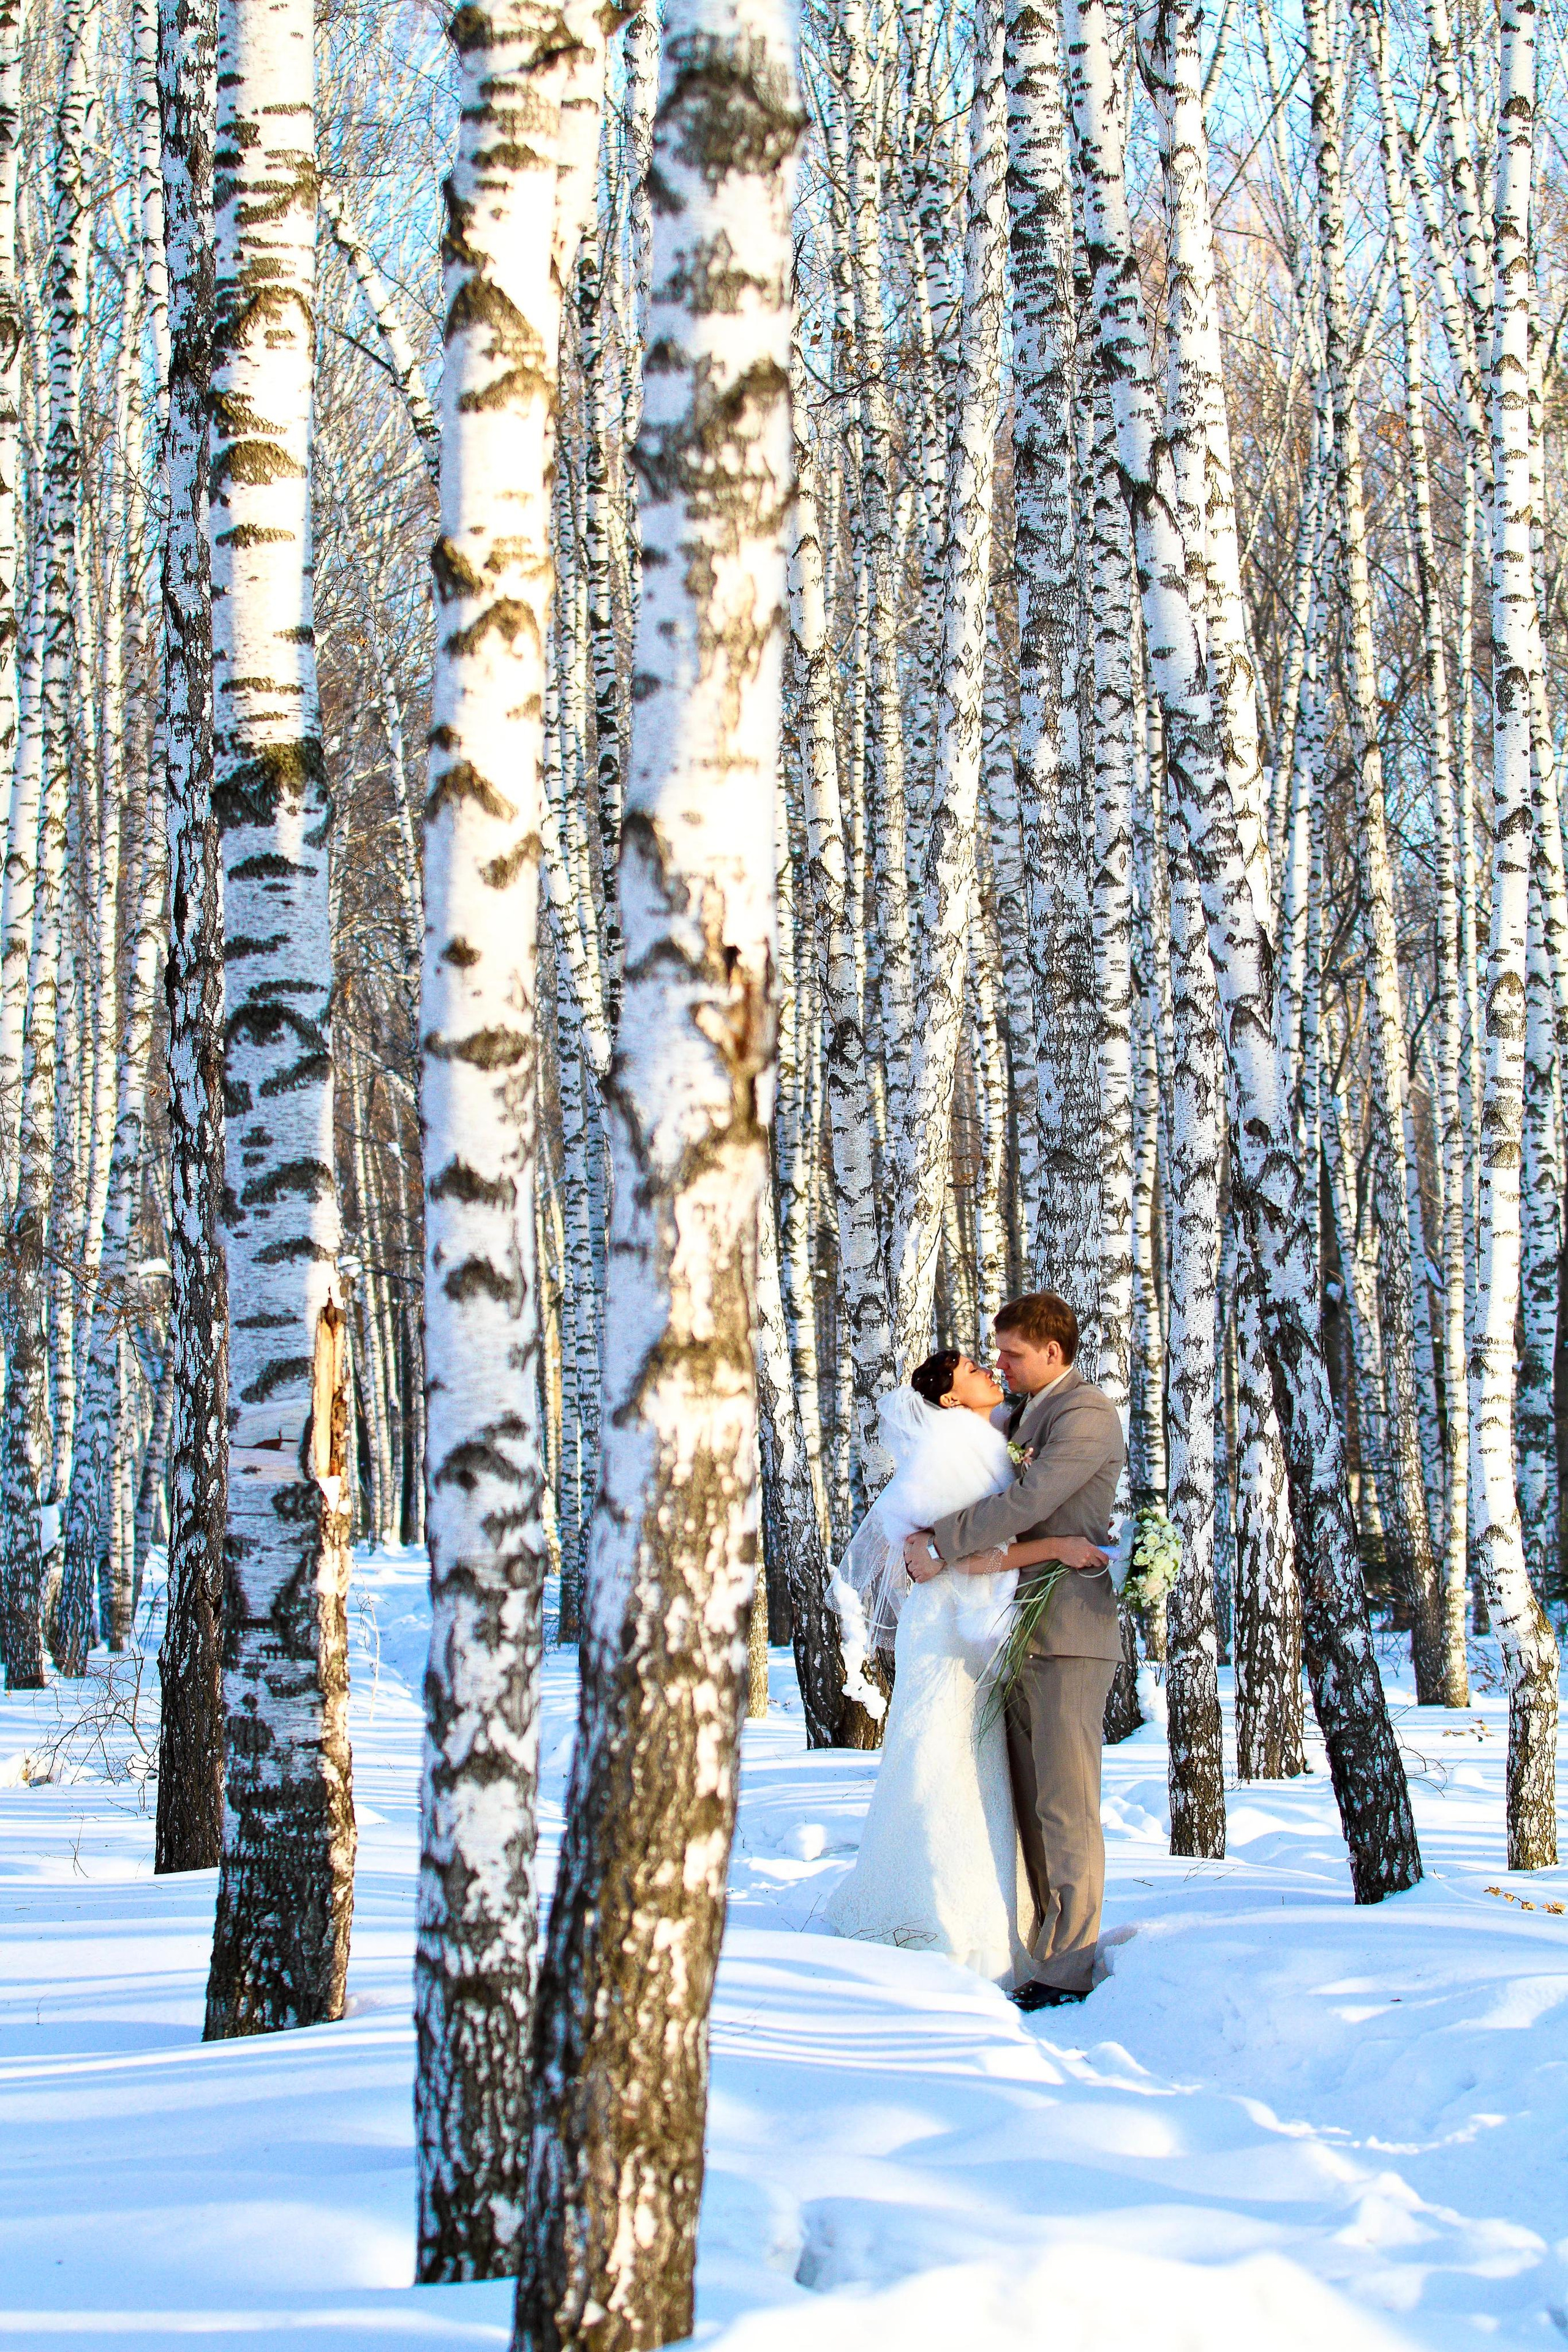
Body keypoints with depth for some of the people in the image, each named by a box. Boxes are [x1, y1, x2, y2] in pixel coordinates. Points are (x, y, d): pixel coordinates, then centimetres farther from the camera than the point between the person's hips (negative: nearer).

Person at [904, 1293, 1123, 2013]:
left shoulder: (1088, 1416, -10)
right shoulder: (1024, 1416, 20)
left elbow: (1025, 1504, -20)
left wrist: (940, 1547, -15)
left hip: (1071, 1636, -9)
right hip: (1023, 1636, 9)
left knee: (1066, 1805, -8)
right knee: (1029, 1802, 8)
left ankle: (1067, 1971, -6)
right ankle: (1045, 1946, 12)